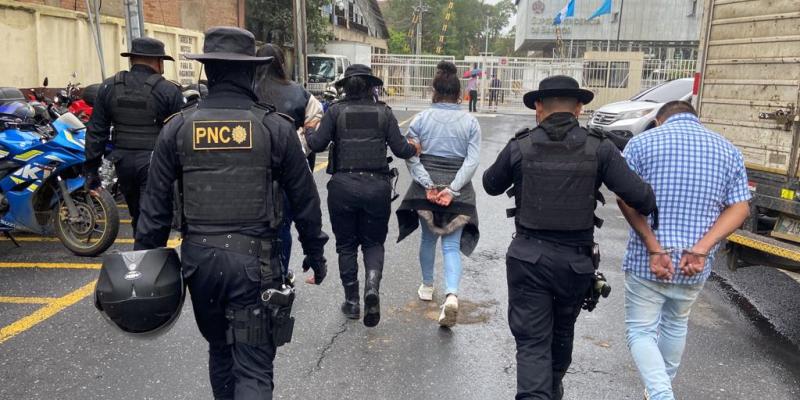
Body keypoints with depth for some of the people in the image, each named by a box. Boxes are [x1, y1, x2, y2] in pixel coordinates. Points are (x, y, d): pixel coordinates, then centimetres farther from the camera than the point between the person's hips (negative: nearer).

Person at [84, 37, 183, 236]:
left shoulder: (109, 87, 5)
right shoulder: (169, 91, -8)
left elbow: (96, 133, 6)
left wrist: (91, 169, 11)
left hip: (123, 163, 5)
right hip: (155, 165, -5)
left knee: (137, 214, 21)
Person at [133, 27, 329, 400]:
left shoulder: (178, 126, 1)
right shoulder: (275, 127, -5)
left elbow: (156, 203, 1)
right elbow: (304, 198, 1)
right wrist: (315, 251, 12)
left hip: (199, 256, 3)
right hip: (254, 258, -3)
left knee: (219, 348, 25)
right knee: (254, 366, 2)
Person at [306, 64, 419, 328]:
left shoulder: (336, 111, 0)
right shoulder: (384, 112, 2)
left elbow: (318, 143, -6)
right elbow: (400, 148, -2)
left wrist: (306, 135, 15)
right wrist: (414, 149, 19)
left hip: (343, 185, 0)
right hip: (377, 186, 1)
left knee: (346, 244, 14)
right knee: (374, 242, 15)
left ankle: (352, 301, 19)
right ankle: (372, 285, -11)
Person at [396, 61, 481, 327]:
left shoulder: (422, 118, 0)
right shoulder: (470, 122, 0)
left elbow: (411, 156, -8)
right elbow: (473, 161, -9)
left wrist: (427, 184, -11)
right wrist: (453, 189, -13)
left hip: (427, 188, 1)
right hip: (458, 191, -1)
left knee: (428, 238, 21)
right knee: (451, 245, 3)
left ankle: (427, 287, 36)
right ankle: (451, 295, -17)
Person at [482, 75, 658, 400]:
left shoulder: (519, 147, -6)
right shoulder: (599, 149, -7)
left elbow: (491, 185, 11)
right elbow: (639, 196, -12)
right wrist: (650, 208, 9)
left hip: (528, 258, -2)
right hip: (575, 260, 2)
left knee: (532, 343, 5)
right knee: (562, 332, 25)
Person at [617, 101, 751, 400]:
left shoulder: (641, 143, -3)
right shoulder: (728, 150, 6)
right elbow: (739, 208, -4)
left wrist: (654, 248, -18)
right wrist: (702, 249, -14)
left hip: (646, 260, -4)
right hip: (695, 265, 4)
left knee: (641, 330, 9)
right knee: (676, 324, 25)